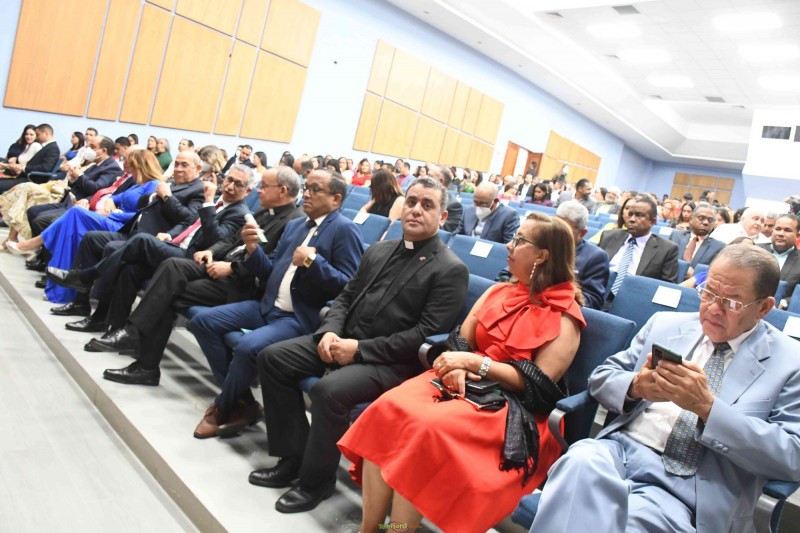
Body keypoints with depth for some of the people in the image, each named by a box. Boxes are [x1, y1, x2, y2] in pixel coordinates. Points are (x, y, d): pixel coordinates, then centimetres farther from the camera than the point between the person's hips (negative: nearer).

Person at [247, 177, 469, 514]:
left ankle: (317, 479, -4)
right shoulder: (378, 251, 13)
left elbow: (426, 335, -17)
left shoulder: (451, 270, -10)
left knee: (328, 390, -31)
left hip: (393, 361, -7)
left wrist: (360, 348, -19)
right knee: (272, 358, -3)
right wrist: (329, 331, -6)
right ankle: (294, 456, 7)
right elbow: (346, 297, 16)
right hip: (345, 340, 8)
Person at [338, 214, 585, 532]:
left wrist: (473, 362, -15)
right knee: (388, 407, -22)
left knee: (430, 429, -33)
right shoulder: (499, 291, 14)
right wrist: (456, 367, -13)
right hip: (467, 383, 6)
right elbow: (461, 341, 10)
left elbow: (539, 384, -11)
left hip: (513, 408, -5)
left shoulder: (564, 317, -4)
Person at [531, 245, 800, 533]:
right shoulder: (666, 323, 14)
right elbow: (601, 378, 15)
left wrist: (706, 405, -16)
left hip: (685, 490, -3)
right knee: (580, 461, -33)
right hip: (617, 448, 3)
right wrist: (635, 386, -9)